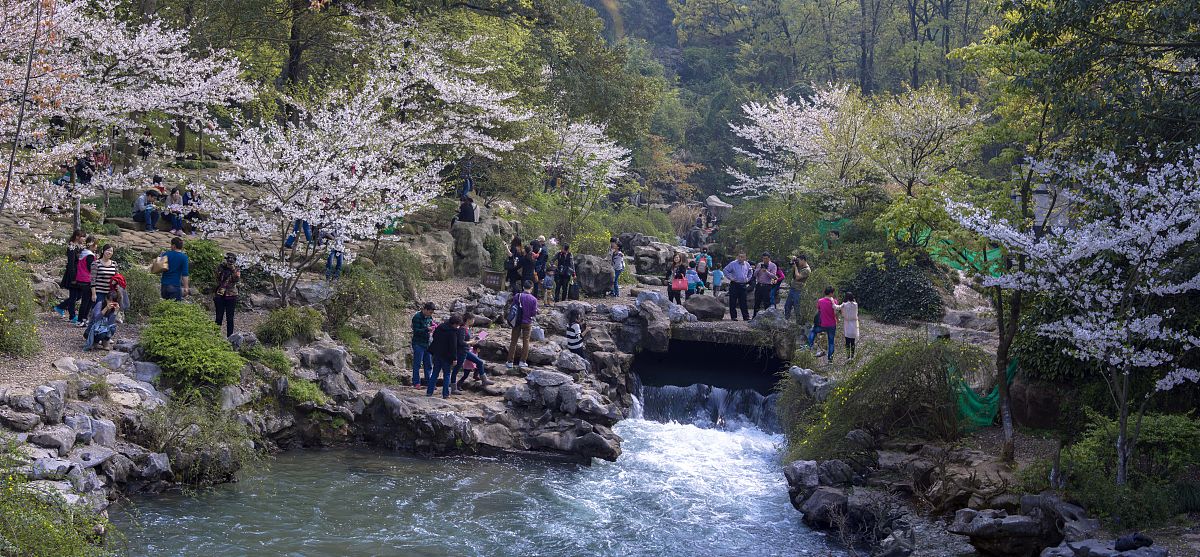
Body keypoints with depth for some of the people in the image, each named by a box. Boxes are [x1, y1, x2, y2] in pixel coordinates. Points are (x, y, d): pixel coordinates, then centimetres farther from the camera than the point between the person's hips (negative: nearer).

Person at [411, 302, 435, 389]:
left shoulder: (429, 317, 8)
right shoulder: (417, 317, -13)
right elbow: (416, 331, -17)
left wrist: (433, 326, -3)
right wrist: (427, 329, -28)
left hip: (427, 343, 7)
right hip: (418, 343, -7)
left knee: (428, 365, 8)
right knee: (417, 364, -2)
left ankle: (428, 382, 14)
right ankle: (416, 383, 3)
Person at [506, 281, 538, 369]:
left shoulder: (517, 296, -10)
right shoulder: (533, 299, -12)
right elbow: (534, 313, -9)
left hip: (517, 322, 1)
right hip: (527, 323, -1)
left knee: (513, 342, 9)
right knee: (525, 342, 12)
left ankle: (510, 362, 9)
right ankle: (522, 361, 13)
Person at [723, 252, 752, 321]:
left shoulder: (747, 264, 9)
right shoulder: (733, 264, -5)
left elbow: (750, 271, 27)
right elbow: (725, 270, -4)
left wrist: (748, 279, 15)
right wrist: (730, 277, -8)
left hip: (743, 285, 3)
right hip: (734, 285, -3)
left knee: (743, 302, 5)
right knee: (733, 302, 0)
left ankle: (746, 316, 7)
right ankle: (733, 316, 6)